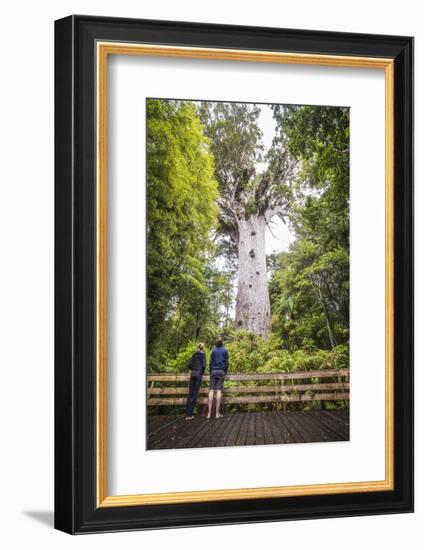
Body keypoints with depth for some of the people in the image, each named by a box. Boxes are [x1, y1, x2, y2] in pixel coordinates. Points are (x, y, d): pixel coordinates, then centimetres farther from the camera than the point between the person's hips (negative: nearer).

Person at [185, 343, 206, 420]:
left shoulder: (194, 354, 14)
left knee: (190, 393, 2)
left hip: (192, 374, 5)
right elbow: (204, 365, -11)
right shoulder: (203, 354, -1)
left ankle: (187, 414, -3)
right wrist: (202, 373, 6)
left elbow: (189, 365, 10)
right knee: (195, 394, -5)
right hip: (199, 374, -5)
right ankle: (190, 414, -10)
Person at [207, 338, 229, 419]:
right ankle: (217, 413, -12)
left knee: (211, 390, -3)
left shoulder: (214, 351, 12)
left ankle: (209, 413, -11)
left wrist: (210, 371, 12)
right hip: (221, 371, -1)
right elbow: (226, 362, 4)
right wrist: (225, 372, 9)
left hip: (214, 371, 1)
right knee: (219, 390, -6)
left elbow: (211, 362, 8)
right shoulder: (225, 351, 8)